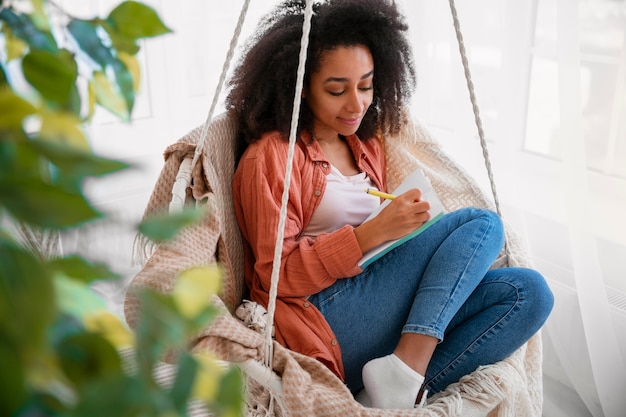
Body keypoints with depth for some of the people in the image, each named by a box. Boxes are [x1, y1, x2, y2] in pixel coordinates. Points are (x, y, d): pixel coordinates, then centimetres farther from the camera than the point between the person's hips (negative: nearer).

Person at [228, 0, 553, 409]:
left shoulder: (368, 145, 19)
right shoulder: (268, 156, -4)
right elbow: (276, 274, -11)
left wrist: (405, 222, 4)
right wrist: (371, 233, -22)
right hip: (330, 322, -7)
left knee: (529, 292, -12)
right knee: (480, 222, -13)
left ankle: (405, 384, -23)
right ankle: (404, 377, -24)